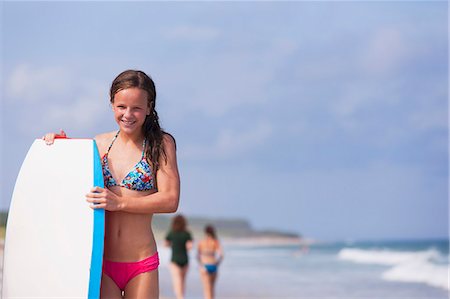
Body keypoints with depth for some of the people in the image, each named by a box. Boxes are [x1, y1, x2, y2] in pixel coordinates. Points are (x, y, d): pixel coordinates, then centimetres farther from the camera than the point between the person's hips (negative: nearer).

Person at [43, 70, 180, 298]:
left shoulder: (161, 144, -2)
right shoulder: (100, 144, 7)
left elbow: (170, 200, -10)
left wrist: (119, 202, -18)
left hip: (142, 265, -2)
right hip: (101, 263, 2)